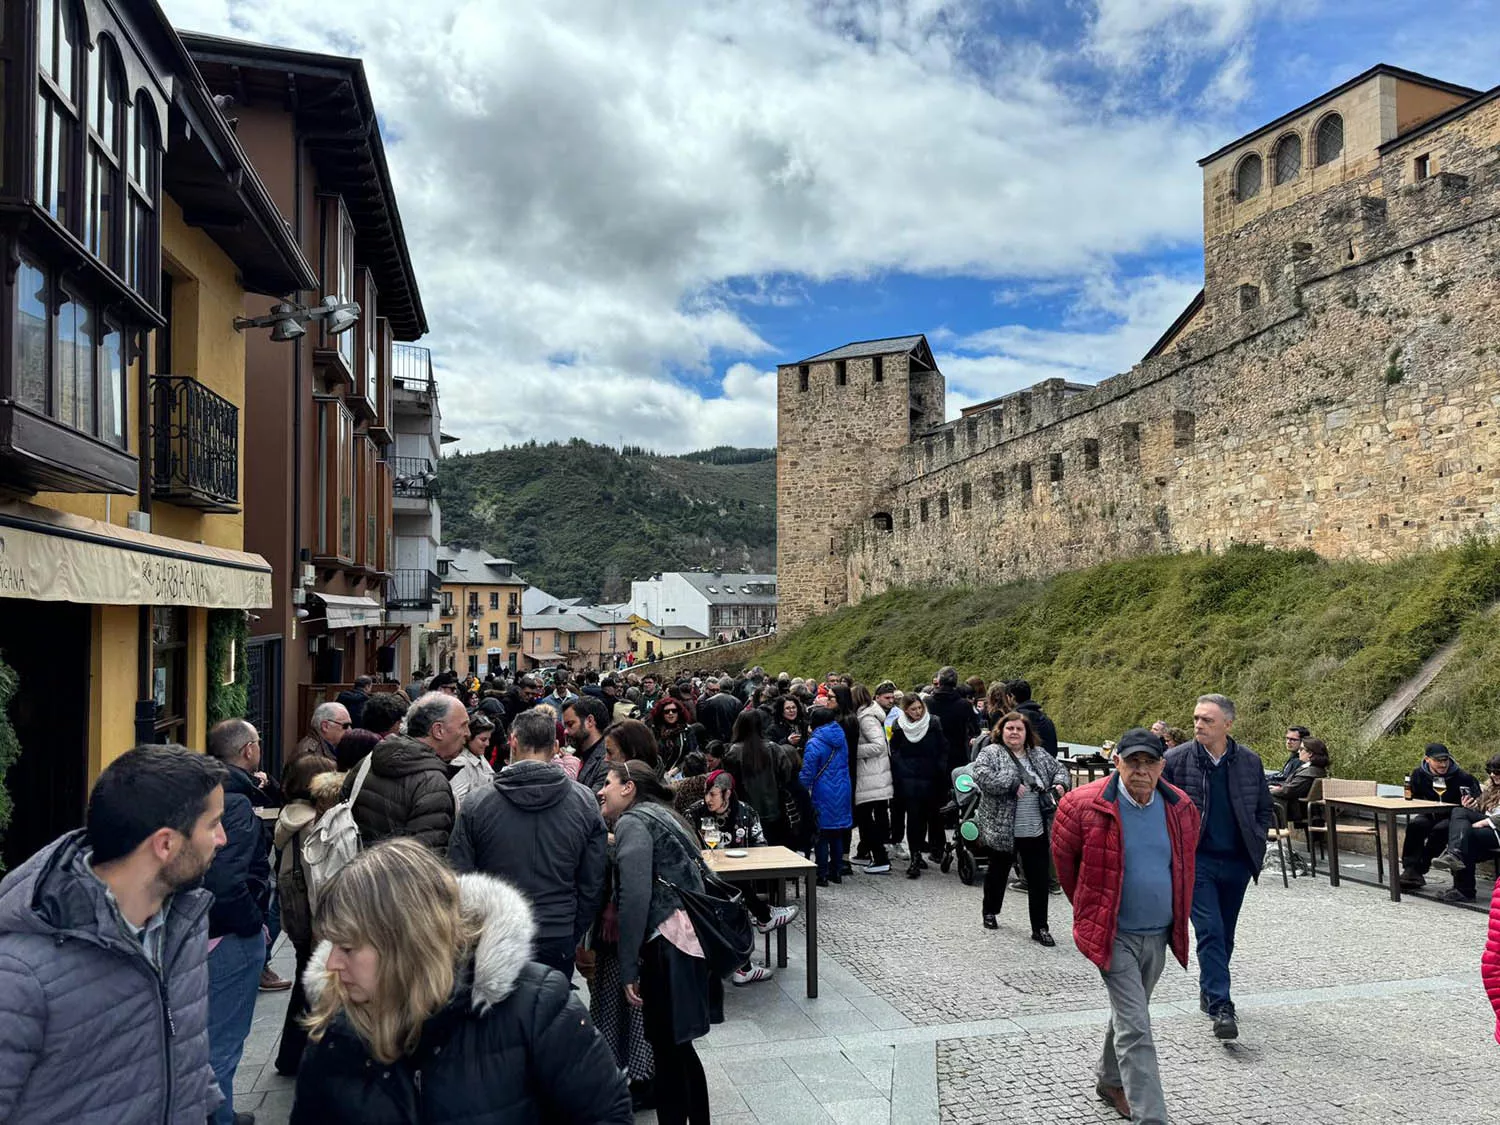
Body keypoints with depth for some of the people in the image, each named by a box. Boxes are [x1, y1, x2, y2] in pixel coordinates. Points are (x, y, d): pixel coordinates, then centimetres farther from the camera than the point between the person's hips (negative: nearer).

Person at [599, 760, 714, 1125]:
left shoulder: (632, 822, -6)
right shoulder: (661, 815, 22)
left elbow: (635, 898, -16)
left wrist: (628, 969, -14)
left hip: (670, 944, -9)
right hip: (692, 937, 9)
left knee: (667, 1048, -1)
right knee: (678, 1046, 18)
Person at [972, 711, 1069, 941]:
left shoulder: (1039, 755, 9)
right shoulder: (991, 753, -7)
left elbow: (1059, 769, 20)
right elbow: (981, 776, -23)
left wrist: (1060, 784, -1)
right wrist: (1012, 785, -25)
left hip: (1036, 831, 4)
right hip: (1002, 829, -3)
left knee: (1039, 879, 4)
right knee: (998, 872, 15)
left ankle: (1040, 928, 13)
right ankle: (989, 912, 37)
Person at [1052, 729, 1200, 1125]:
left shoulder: (1181, 809, -3)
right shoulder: (1083, 806, -17)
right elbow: (1064, 858, 1)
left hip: (1159, 934, 5)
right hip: (1114, 934, -5)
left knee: (1128, 1015, 22)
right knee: (1135, 1029, -9)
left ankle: (1109, 1082, 43)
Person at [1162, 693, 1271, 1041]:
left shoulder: (1250, 762, 1)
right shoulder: (1176, 760, -7)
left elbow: (1263, 809, 13)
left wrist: (1256, 847, 5)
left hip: (1237, 863, 4)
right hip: (1196, 860, -3)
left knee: (1224, 936, 15)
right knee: (1210, 932, -12)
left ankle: (1210, 991, 35)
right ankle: (1220, 1006, -10)